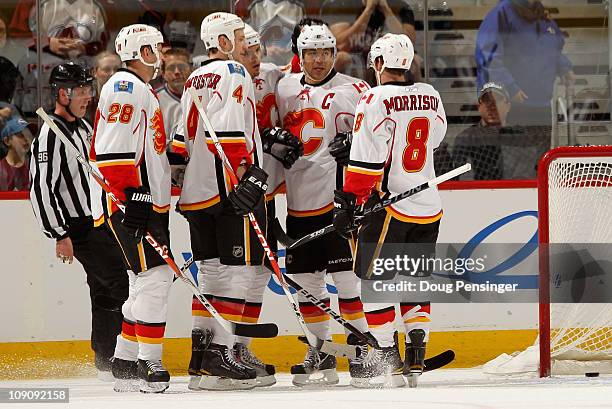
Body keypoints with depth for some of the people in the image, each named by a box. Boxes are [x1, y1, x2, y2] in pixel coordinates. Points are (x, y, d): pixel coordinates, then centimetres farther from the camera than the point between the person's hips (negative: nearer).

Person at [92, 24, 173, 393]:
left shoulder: (145, 92, 23)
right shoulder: (125, 87, -11)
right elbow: (114, 148, -21)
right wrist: (131, 196, -25)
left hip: (151, 201, 11)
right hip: (132, 199, -11)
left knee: (151, 279, 12)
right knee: (155, 275, -14)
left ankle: (125, 363, 17)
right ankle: (149, 363, -13)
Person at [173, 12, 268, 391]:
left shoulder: (194, 80, 20)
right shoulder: (233, 73, -8)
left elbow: (182, 138, 21)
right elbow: (227, 129, -21)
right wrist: (248, 172, -24)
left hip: (198, 191, 9)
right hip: (229, 187, -9)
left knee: (212, 271, 12)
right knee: (238, 270, -6)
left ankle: (200, 358, 11)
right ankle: (220, 352, -11)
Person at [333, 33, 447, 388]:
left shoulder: (375, 100, -12)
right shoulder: (431, 96, 7)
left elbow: (366, 159, -16)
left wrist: (348, 202, -11)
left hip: (389, 203, -6)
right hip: (429, 206, 6)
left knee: (373, 277, 1)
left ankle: (387, 356, -3)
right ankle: (416, 354, 11)